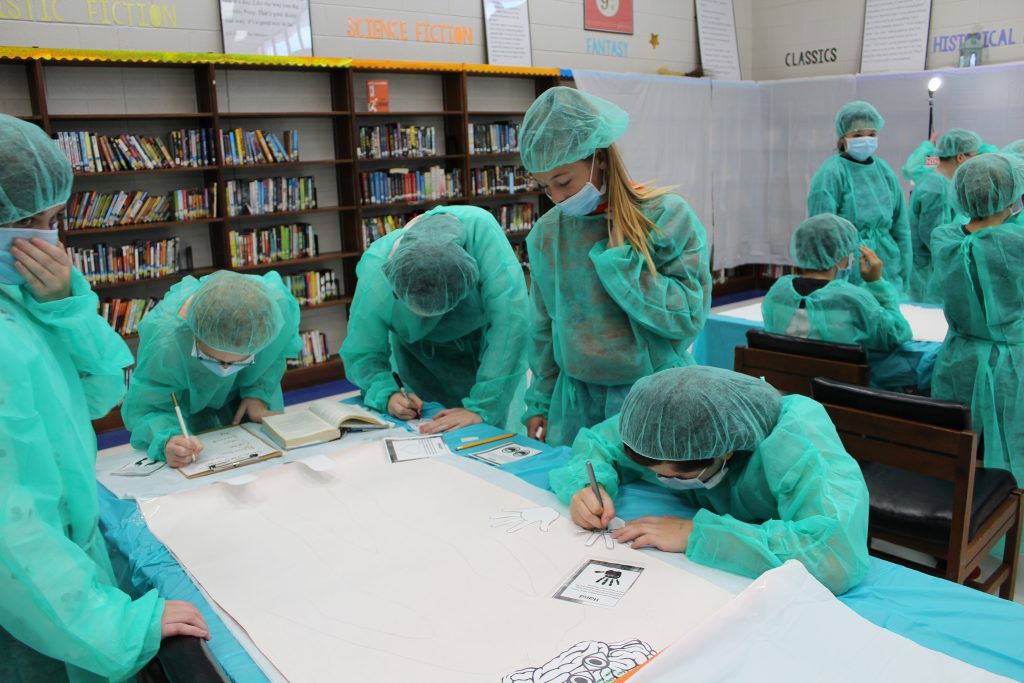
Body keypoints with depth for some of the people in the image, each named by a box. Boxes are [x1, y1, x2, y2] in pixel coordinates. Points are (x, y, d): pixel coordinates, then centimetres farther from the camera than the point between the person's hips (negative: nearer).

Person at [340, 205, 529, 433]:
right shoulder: (375, 275, -33)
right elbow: (361, 354, -18)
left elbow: (510, 317, -43)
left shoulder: (480, 228, -40)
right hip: (422, 353, 1)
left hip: (487, 343, 0)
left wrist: (480, 408, -44)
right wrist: (387, 395, -38)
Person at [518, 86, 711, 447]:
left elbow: (690, 316, -15)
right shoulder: (546, 232, 1)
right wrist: (540, 402, 10)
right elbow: (544, 329, 10)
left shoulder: (668, 216, -11)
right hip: (574, 402, 4)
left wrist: (619, 258, -18)